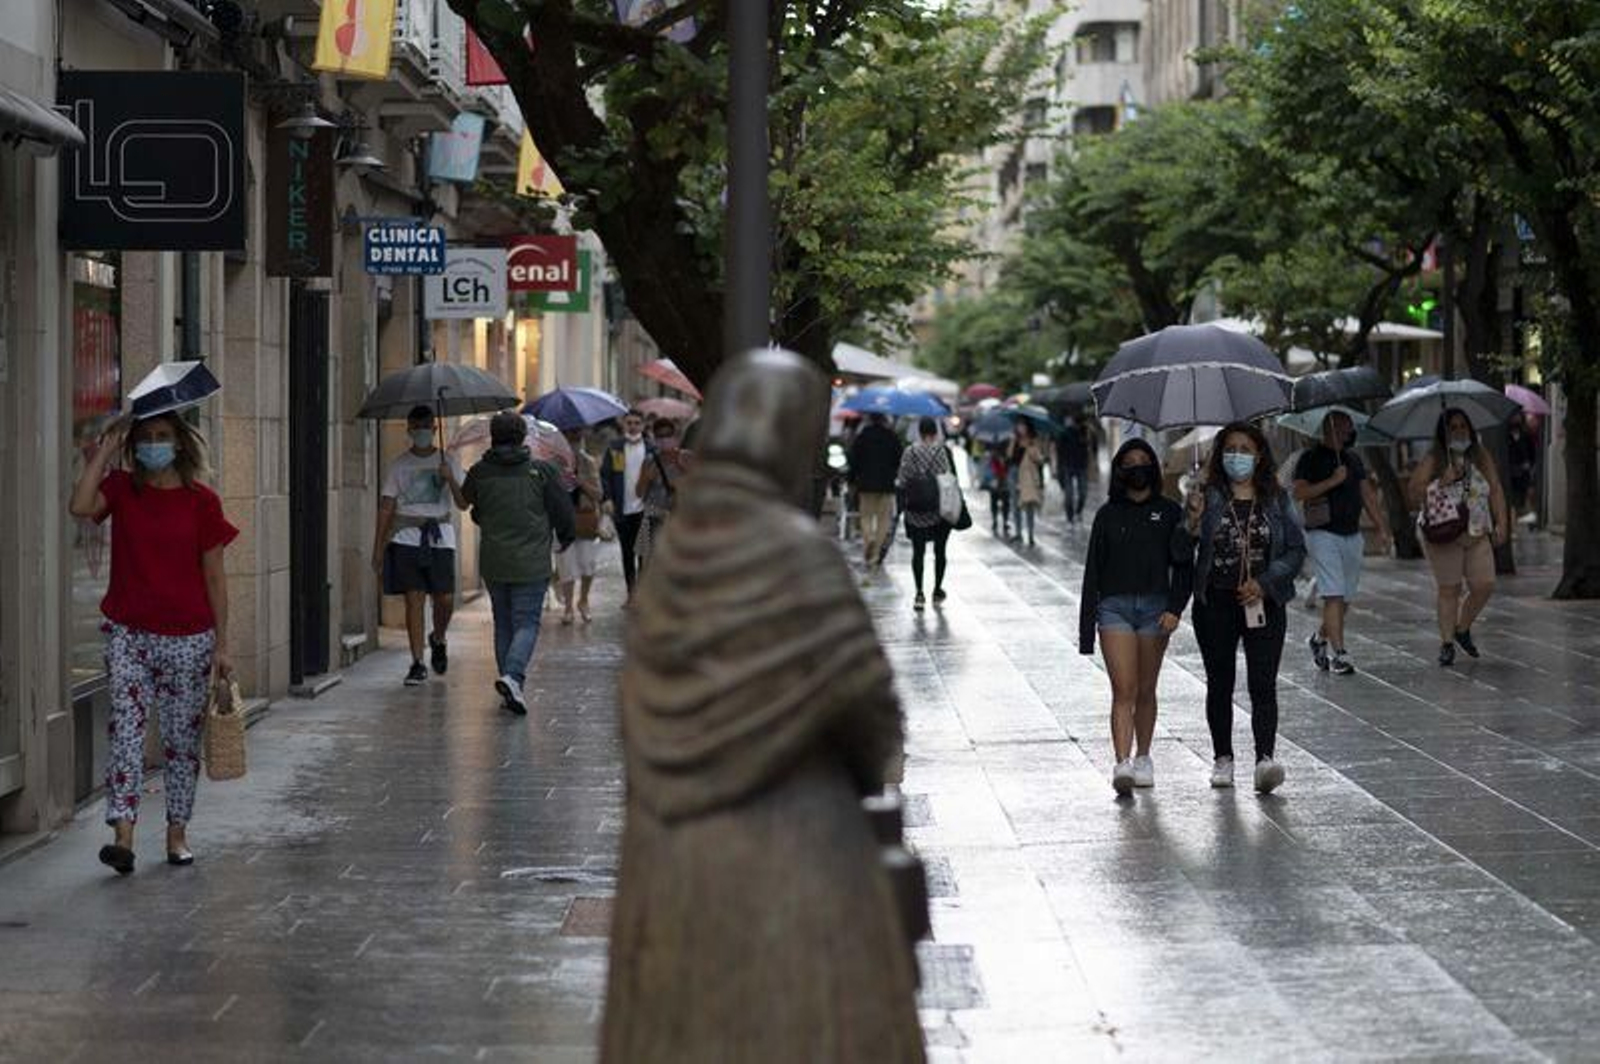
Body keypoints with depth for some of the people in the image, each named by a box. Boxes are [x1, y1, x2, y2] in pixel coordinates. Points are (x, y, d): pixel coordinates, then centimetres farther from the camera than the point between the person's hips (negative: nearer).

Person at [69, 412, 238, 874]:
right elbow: (81, 506, -21)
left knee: (182, 738, 8)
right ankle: (123, 835, -17)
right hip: (129, 633, 0)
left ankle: (177, 833, 19)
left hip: (188, 638, 0)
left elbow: (214, 576, 1)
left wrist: (221, 643, 1)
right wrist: (105, 450, -16)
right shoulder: (122, 488, 1)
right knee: (126, 729, -12)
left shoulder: (201, 501, -2)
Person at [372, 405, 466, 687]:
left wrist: (451, 480, -20)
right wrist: (378, 549, 3)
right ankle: (417, 664, -1)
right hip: (407, 537, 0)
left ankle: (438, 640, 28)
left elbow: (463, 503, 0)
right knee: (414, 600, -5)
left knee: (445, 600, -5)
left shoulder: (448, 463, 8)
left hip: (440, 537, 0)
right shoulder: (399, 465, 8)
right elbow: (386, 507, 7)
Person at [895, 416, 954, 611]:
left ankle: (919, 594, -7)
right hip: (940, 510, 0)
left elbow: (901, 481, -6)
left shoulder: (909, 452, -4)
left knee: (918, 551, 3)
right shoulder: (943, 451, -6)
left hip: (915, 511, 0)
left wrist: (897, 483, 13)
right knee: (940, 551, 13)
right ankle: (937, 591, 20)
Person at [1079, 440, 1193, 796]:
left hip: (1155, 607, 1)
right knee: (1123, 690, -11)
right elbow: (1093, 571, 7)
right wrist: (1086, 627, 3)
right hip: (1115, 606, -1)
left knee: (1145, 691, 10)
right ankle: (1122, 764, -20)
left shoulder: (1169, 512, 6)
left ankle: (1143, 758, 25)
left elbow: (1184, 566, 4)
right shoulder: (1108, 515, 7)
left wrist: (1175, 609, -10)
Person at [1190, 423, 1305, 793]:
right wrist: (1193, 522, -26)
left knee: (1263, 684, -11)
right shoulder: (1208, 498, 1)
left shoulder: (1277, 500, 4)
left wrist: (1263, 583, -11)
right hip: (1215, 603, 1)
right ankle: (1222, 757, 21)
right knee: (1220, 683, 10)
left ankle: (1266, 757, -20)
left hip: (1263, 604, -1)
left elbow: (1296, 551, 3)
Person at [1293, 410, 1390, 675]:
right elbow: (1300, 492, -14)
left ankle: (1320, 638, 28)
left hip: (1352, 536, 6)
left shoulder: (1353, 458, 17)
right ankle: (1339, 653, -13)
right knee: (1334, 595, -13)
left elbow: (1368, 494, 19)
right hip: (1323, 534, -6)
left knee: (1345, 598, 8)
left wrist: (1381, 527, 12)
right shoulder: (1311, 458, -3)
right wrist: (1333, 481, -18)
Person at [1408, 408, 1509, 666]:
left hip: (1477, 536, 4)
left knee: (1484, 585, -3)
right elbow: (1414, 495, -9)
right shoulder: (1432, 461, -5)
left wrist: (1501, 524, 0)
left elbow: (1496, 491, 7)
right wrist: (1440, 483, -22)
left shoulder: (1481, 457, 7)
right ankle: (1447, 643, 9)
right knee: (1449, 589, -1)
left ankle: (1462, 628, 21)